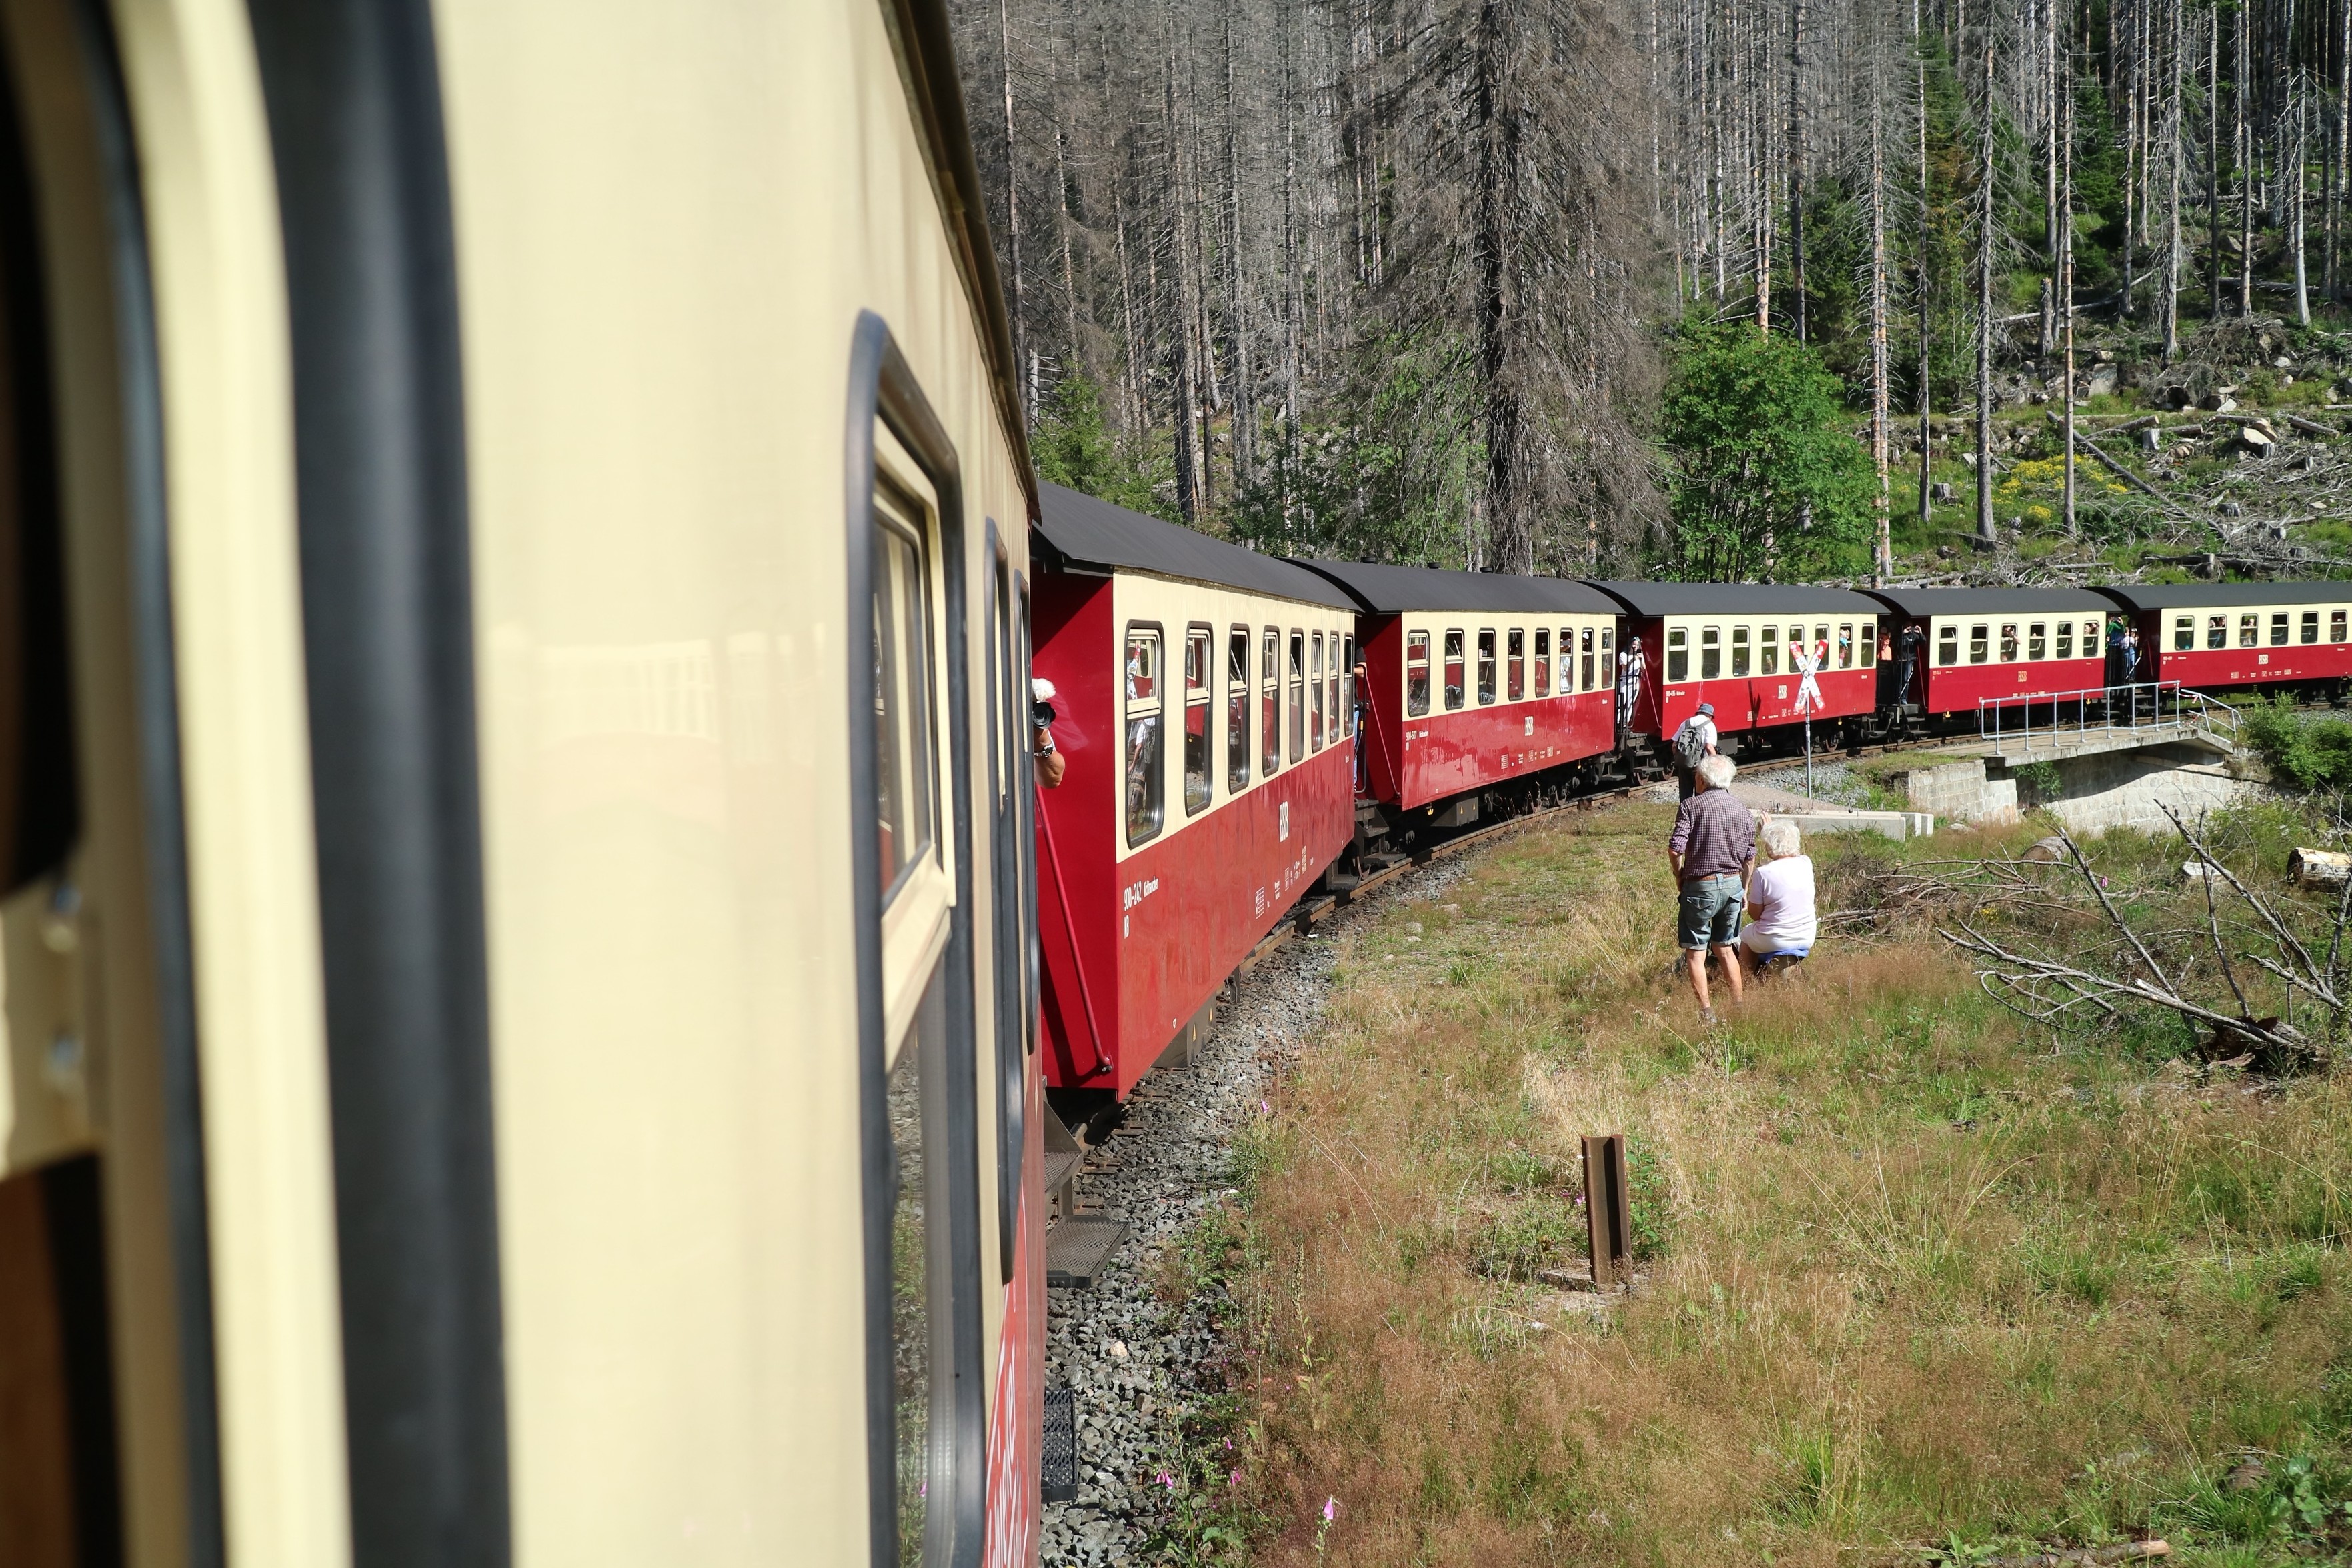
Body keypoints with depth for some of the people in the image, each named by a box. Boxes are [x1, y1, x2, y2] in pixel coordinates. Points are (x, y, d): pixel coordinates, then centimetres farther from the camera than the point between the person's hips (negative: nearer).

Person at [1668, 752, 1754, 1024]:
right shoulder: (1743, 811, 7)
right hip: (1733, 884, 5)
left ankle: (1707, 1012, 0)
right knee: (1726, 948, 18)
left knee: (1695, 952, 4)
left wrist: (1679, 875, -1)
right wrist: (1743, 890, 22)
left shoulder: (1692, 805, -10)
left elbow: (1675, 848, -18)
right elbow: (1750, 858, 11)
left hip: (1700, 886, -5)